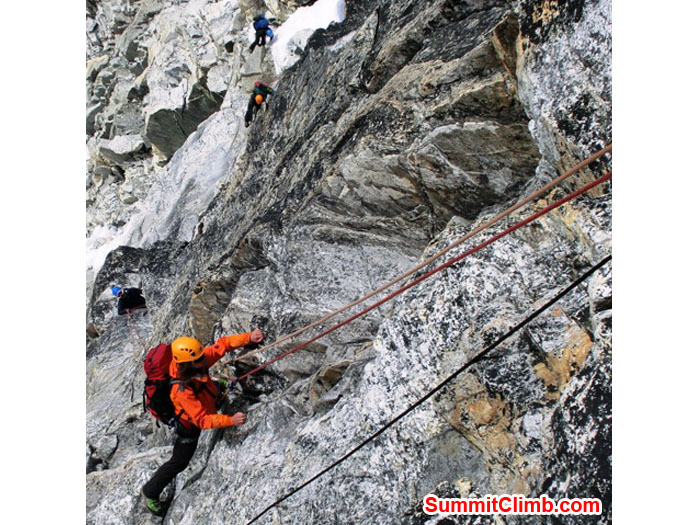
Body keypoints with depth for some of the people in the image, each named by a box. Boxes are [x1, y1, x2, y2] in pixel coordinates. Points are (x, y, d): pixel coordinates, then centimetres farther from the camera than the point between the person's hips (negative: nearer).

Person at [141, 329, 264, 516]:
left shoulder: (200, 361, -30)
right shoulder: (182, 391, -45)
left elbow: (222, 344, -24)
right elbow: (202, 420, -44)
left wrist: (248, 337, -37)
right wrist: (231, 420, -55)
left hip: (208, 403, 5)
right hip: (190, 424, -5)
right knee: (179, 462, 11)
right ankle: (150, 492, 32)